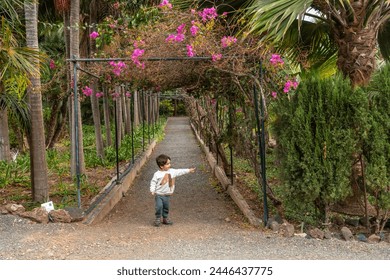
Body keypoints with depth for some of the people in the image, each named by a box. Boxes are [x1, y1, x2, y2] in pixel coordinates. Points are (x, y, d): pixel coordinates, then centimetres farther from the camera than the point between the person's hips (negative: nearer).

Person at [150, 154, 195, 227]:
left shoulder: (172, 171, 2)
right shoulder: (157, 174, -11)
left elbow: (179, 172, 10)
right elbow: (153, 182, -6)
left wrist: (188, 170, 10)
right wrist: (152, 190, -15)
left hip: (167, 195, 5)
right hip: (159, 194, -5)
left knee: (166, 207, 13)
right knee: (159, 206, -12)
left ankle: (165, 218, 28)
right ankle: (158, 219, 5)